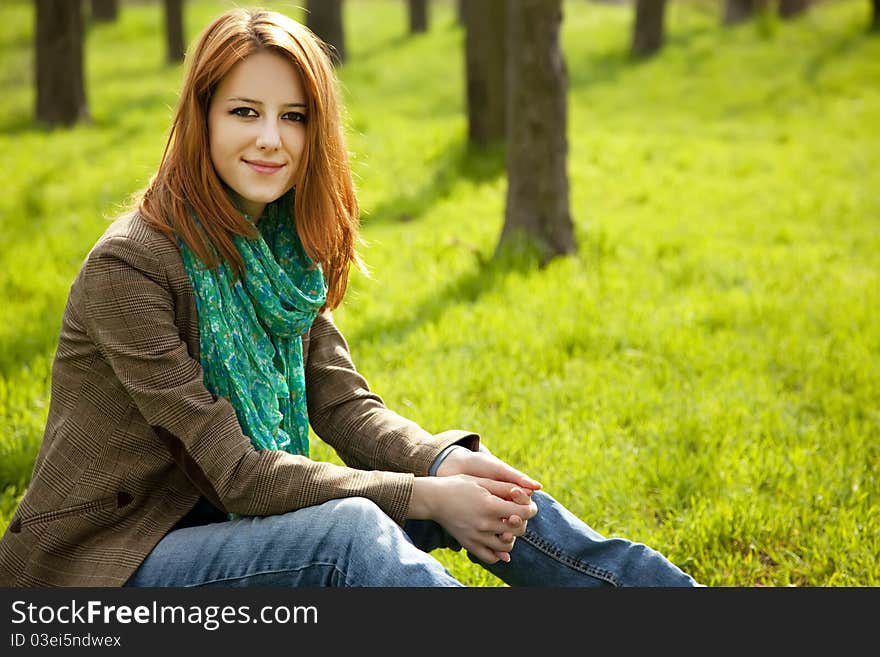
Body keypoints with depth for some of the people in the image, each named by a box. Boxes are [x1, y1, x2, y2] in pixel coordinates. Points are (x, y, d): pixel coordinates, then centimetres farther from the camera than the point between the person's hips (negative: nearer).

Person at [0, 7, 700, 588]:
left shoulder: (281, 250, 4)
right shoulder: (130, 266, -20)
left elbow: (344, 404, -2)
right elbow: (232, 470, -23)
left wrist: (445, 464, -22)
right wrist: (426, 497, -26)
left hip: (218, 521, 7)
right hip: (106, 562, -6)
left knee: (483, 489, -9)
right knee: (348, 529, -32)